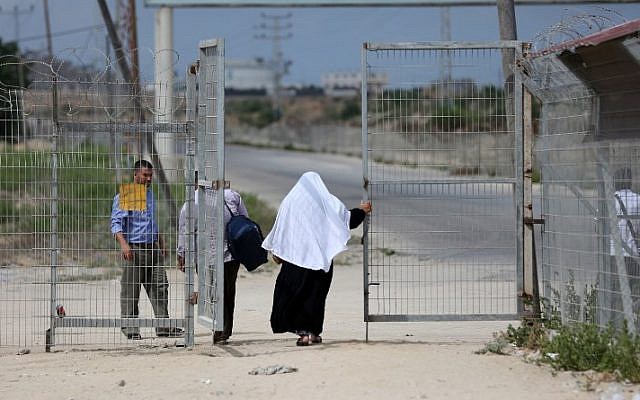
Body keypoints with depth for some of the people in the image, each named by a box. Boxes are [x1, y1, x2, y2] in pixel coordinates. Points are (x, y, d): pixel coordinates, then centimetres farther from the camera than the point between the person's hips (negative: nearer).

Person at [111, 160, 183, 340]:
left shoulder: (150, 195, 18)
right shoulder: (123, 197, -6)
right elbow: (116, 223, -13)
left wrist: (161, 243, 26)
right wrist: (123, 244, -25)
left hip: (152, 248, 7)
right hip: (133, 249, -7)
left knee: (160, 286, 1)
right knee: (130, 290, -3)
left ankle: (163, 326, 4)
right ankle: (130, 328, 3)